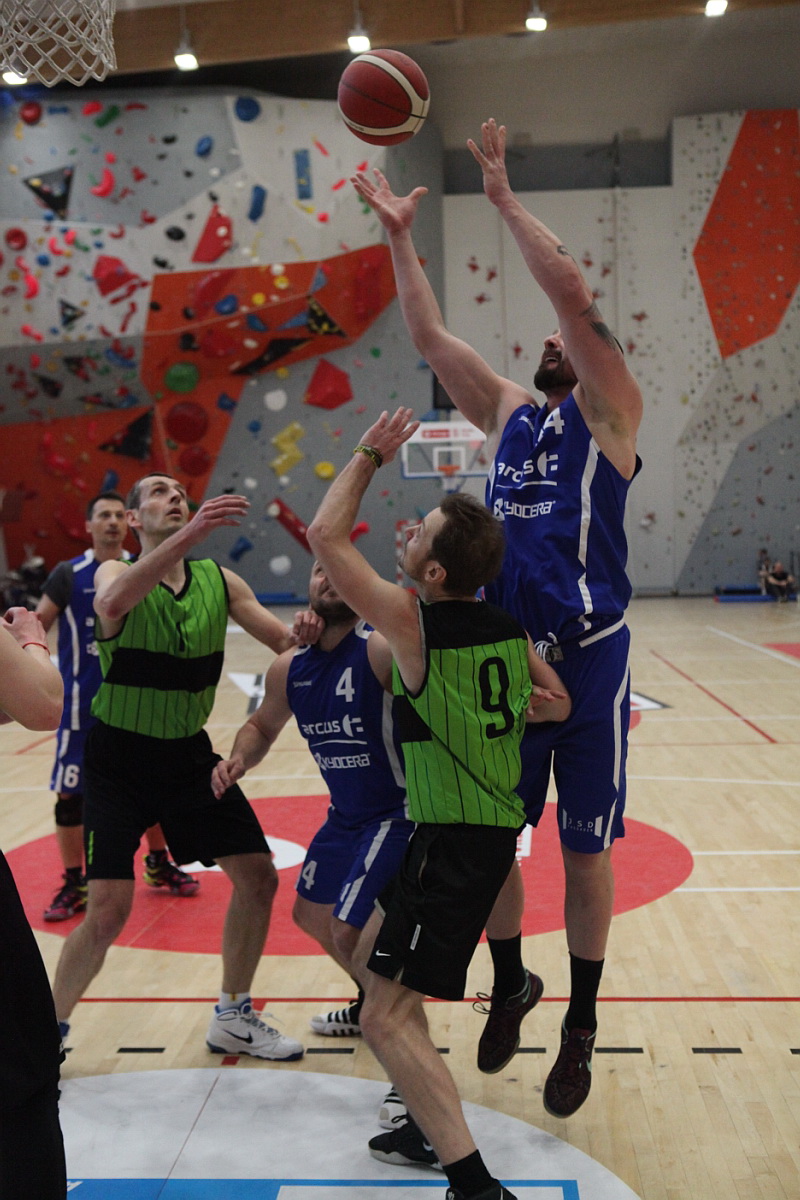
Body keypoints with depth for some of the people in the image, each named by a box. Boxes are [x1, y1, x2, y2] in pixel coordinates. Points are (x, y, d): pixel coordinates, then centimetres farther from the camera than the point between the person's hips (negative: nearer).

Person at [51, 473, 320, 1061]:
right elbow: (112, 602, -38)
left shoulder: (220, 580, 0)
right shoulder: (115, 572, -12)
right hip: (121, 758, -5)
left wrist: (303, 635, -25)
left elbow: (286, 644, 0)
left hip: (189, 753, 5)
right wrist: (190, 534, -49)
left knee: (258, 876, 3)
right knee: (109, 911, -10)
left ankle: (232, 1018, 24)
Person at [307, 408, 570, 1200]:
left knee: (386, 1019, -6)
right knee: (371, 955, 22)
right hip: (493, 827, 9)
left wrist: (369, 455, -2)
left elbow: (325, 533, -11)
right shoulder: (509, 630, 3)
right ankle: (432, 1130, 32)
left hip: (453, 842, -9)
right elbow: (558, 705, 10)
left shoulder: (411, 624, -17)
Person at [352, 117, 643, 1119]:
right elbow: (429, 336, 10)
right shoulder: (508, 413, 14)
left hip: (589, 659, -4)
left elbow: (574, 291, -12)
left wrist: (504, 198, -6)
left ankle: (581, 1027, 24)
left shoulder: (610, 413, 0)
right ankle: (510, 983, 35)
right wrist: (398, 236, 7)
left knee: (584, 850, 6)